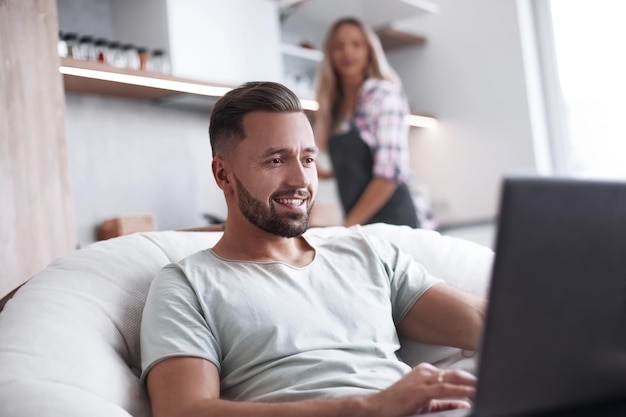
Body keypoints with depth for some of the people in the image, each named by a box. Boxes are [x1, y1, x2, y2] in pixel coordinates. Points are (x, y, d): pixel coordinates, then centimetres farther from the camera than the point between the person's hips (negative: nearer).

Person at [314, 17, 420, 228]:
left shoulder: (384, 94, -8)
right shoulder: (336, 104, 11)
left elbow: (390, 173, -15)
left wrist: (348, 225, -16)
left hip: (390, 218, -6)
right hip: (356, 222, 6)